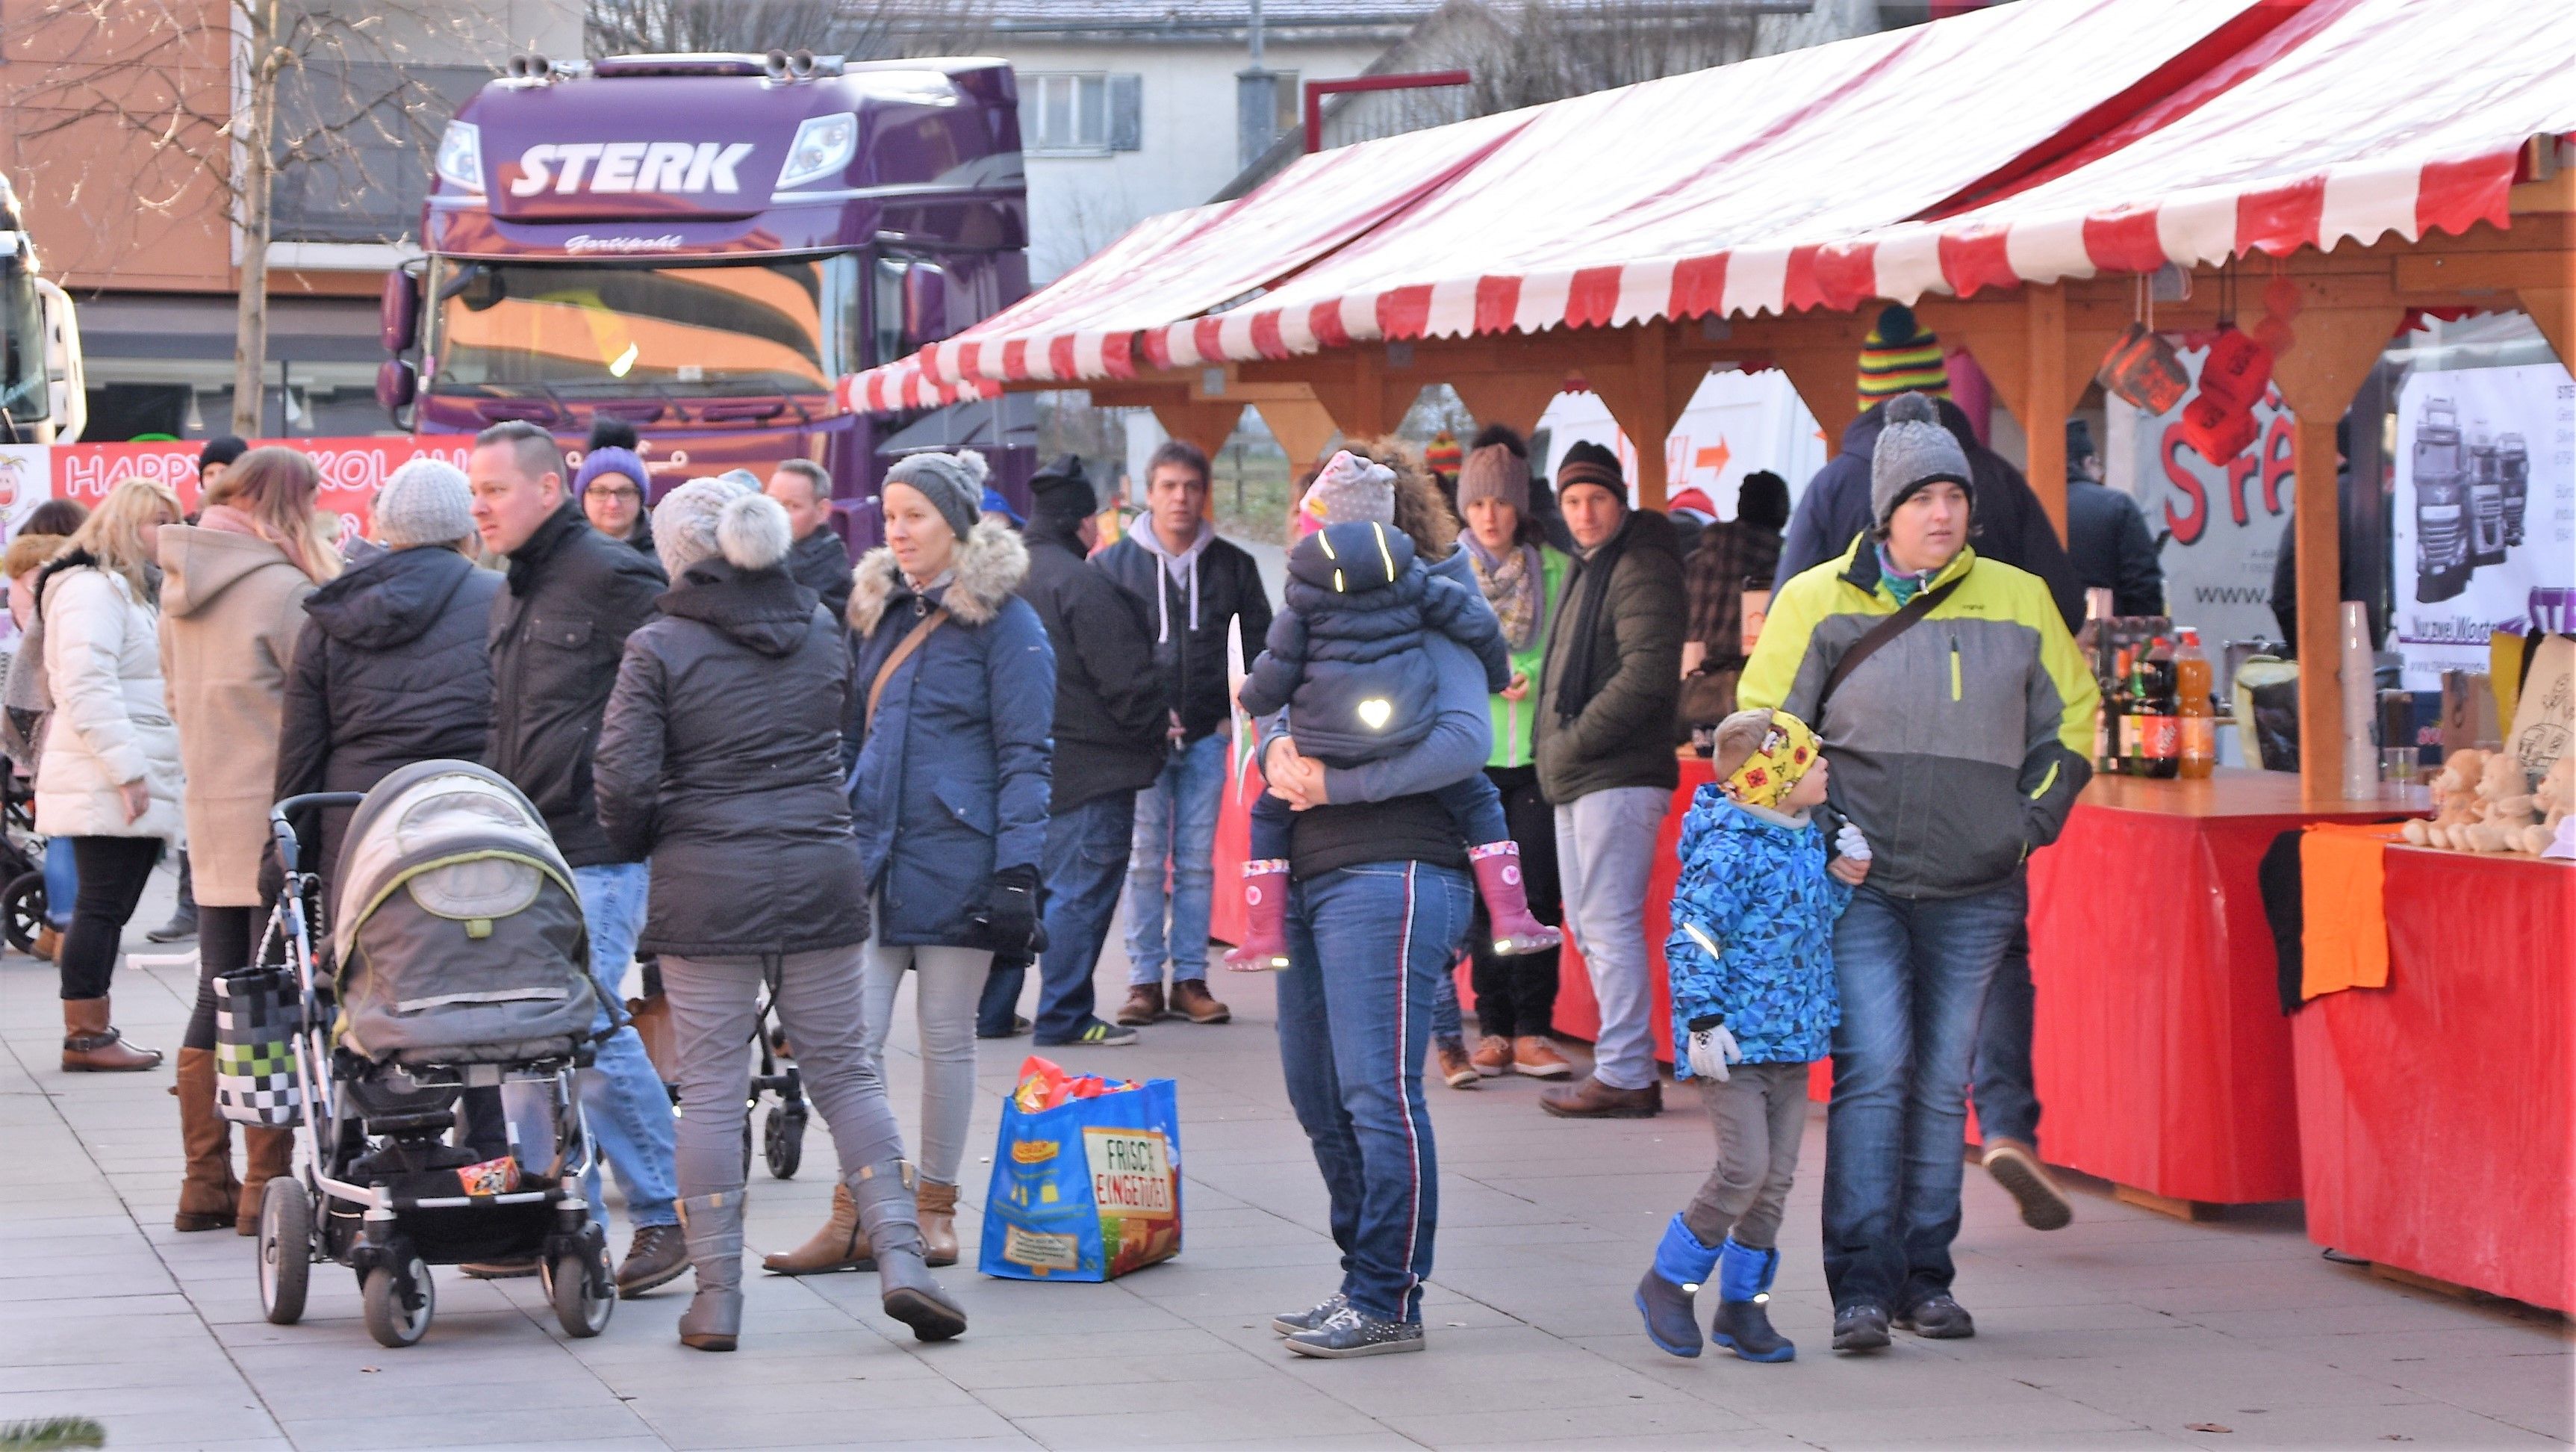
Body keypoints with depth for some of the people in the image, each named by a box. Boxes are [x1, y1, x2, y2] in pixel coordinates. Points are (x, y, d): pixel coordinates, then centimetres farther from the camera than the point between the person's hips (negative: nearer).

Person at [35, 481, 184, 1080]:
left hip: (138, 785, 10)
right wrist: (126, 770, -24)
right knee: (102, 906, -8)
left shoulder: (136, 590, 22)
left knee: (107, 910, 10)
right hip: (107, 787, -10)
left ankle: (92, 1031, 13)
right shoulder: (92, 588, -11)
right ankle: (86, 1036, -5)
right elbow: (85, 685, -21)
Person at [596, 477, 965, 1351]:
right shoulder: (821, 633, 6)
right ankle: (900, 1257, -3)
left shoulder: (660, 648, -7)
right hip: (820, 879, 3)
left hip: (705, 888, -3)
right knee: (844, 1073, 10)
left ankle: (716, 1295, 2)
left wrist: (637, 845, 7)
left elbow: (623, 778, -11)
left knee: (710, 1090, 3)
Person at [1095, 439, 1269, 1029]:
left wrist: (1235, 713, 2)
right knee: (1145, 861, -1)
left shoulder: (1231, 566, 7)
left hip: (1207, 736, 1)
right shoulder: (1115, 564, 2)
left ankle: (1191, 979, 8)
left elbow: (1259, 643, 12)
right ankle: (1145, 981, 3)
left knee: (1198, 861, 3)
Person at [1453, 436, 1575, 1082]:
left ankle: (1533, 1031, 1)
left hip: (1538, 754, 0)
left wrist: (1538, 681, -8)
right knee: (1483, 895, 1)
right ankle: (1494, 1029, 6)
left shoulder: (1555, 570, 5)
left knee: (1537, 891, -3)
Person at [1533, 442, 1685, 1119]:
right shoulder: (1586, 569, 20)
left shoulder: (1642, 568, -11)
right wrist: (1555, 749, 14)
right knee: (1589, 924, 13)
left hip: (1619, 777, -11)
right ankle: (1630, 1068, 18)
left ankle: (1624, 1074, -9)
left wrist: (1577, 739, -17)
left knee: (1609, 923, -11)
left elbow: (1648, 674, -21)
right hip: (1578, 781, 11)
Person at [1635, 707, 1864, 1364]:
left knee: (1777, 1178, 8)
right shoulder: (1730, 850, -17)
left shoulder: (1808, 838, 10)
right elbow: (1693, 935, -19)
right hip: (1735, 1040, -8)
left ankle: (1742, 1303, 19)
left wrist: (1841, 878, 5)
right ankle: (1667, 1282, 5)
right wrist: (1704, 1021, -23)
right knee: (1745, 1169, -13)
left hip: (1792, 1039, 8)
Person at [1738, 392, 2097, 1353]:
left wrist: (2029, 825, 8)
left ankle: (1924, 1278, 16)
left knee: (1943, 1084, 7)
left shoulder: (2019, 602, 7)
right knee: (1873, 1070, -12)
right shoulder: (1820, 601, 0)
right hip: (1857, 884, -3)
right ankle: (1861, 1285, -11)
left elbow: (2070, 719, 18)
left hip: (1974, 890, 3)